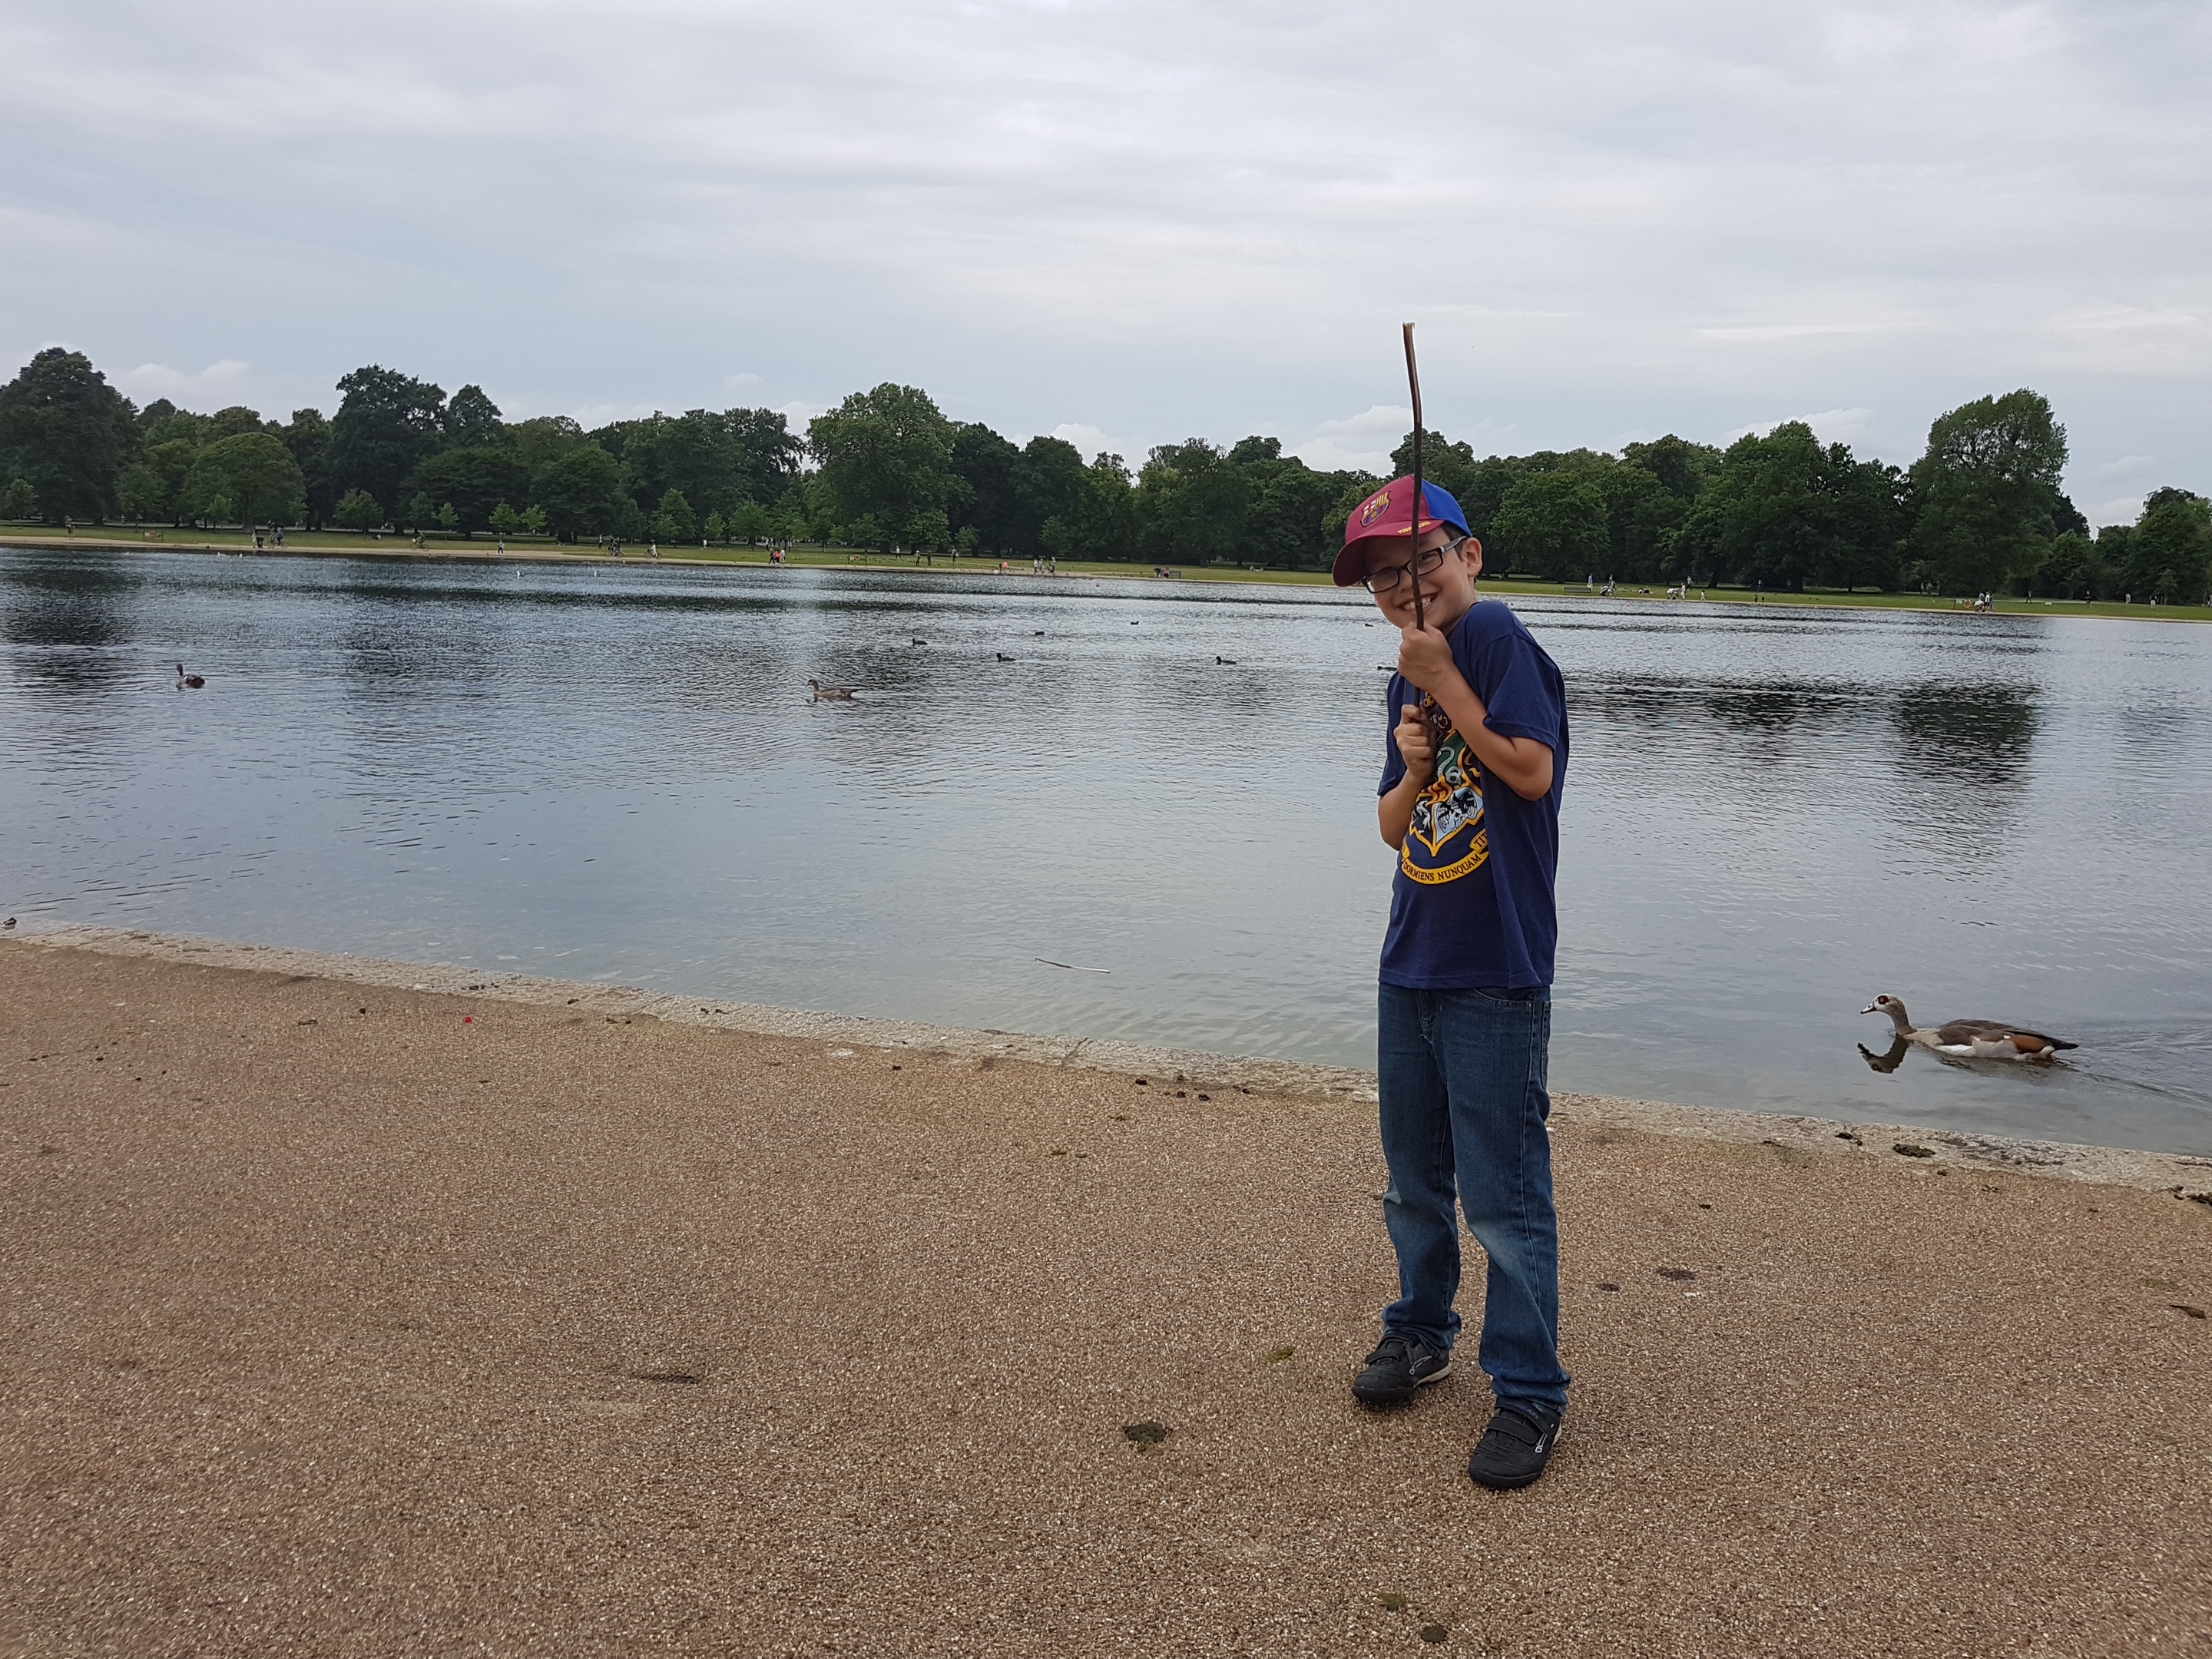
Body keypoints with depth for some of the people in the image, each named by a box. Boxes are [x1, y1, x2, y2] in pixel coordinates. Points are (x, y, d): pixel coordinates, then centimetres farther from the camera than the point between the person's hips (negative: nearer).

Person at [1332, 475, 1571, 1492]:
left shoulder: (1497, 639, -10)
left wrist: (1443, 680, -16)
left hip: (1495, 971, -8)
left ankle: (1530, 1391, 11)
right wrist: (1413, 770, -7)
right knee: (1414, 1178, 19)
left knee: (1502, 1193, -2)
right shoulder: (1412, 678, 13)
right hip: (1411, 961, 8)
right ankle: (1421, 1333, 37)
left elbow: (1533, 771, -20)